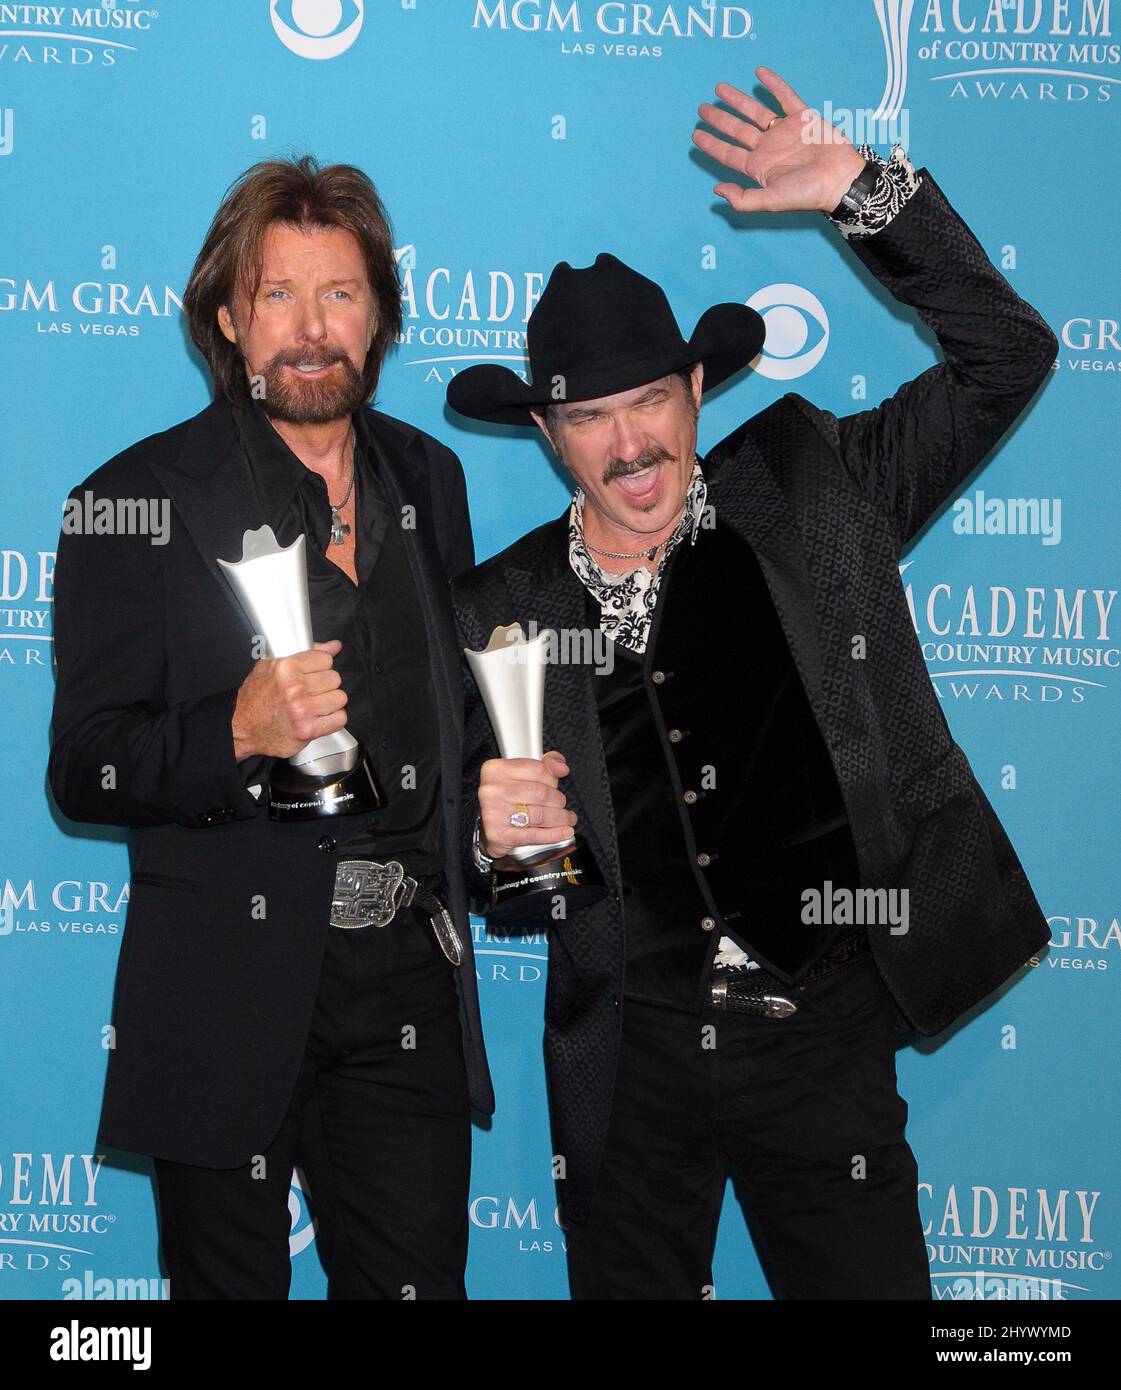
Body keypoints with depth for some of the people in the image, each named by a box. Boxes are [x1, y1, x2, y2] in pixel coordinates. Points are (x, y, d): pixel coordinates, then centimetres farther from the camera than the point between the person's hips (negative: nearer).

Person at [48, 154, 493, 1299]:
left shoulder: (428, 478, 11)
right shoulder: (138, 503, -6)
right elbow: (84, 771, -9)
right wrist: (240, 732, -25)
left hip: (408, 985, 4)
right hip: (229, 995, -4)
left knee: (418, 1281, 7)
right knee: (230, 1283, 7)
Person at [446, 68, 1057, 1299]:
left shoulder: (807, 495, -1)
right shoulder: (498, 610, 0)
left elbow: (1003, 358, -4)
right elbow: (463, 842, 7)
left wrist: (863, 191, -12)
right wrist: (492, 834, -17)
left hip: (825, 1032, -1)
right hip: (629, 1053, 1)